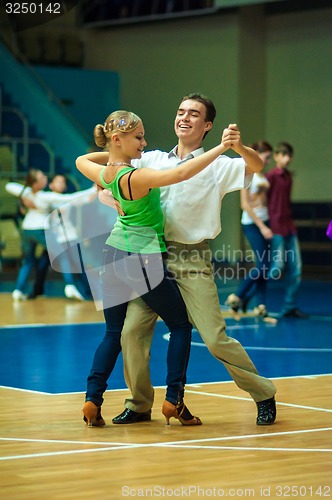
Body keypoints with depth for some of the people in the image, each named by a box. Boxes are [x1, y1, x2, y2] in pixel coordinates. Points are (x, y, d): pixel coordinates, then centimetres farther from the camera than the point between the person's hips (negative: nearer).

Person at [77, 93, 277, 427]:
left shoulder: (216, 166, 1)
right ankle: (139, 405, 12)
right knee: (132, 331, -5)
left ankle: (264, 396, 10)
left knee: (216, 339, -9)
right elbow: (116, 158, 22)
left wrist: (239, 148, -35)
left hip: (192, 261, -4)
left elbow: (256, 167, -14)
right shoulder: (154, 160, 13)